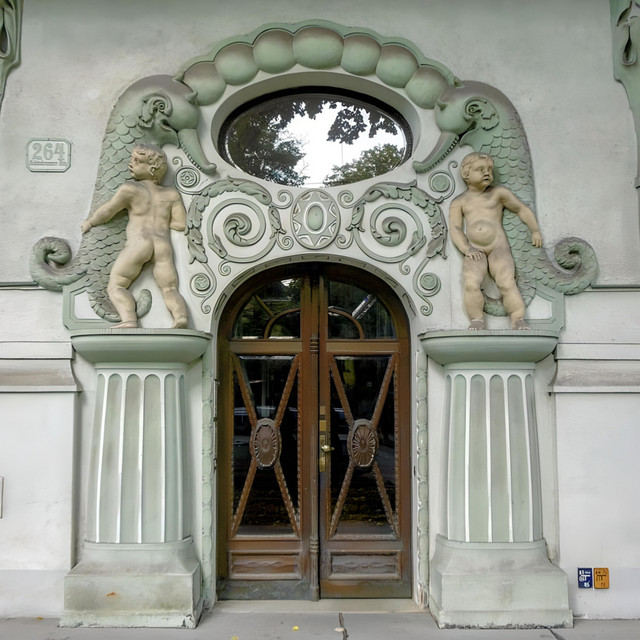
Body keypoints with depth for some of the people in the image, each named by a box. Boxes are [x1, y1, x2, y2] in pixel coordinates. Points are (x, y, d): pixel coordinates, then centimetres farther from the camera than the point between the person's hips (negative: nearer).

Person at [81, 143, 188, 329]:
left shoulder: (131, 188, 7)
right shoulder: (172, 194, 18)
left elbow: (106, 211, 10)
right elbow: (181, 223, 13)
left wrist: (89, 222, 28)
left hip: (138, 242, -4)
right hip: (163, 246, 4)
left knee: (115, 286, -1)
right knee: (170, 290, -2)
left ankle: (129, 320, -28)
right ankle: (181, 317, -33)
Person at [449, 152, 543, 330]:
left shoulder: (498, 193, 12)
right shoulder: (459, 202, 11)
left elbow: (522, 209, 19)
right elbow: (455, 228, 3)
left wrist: (535, 230, 11)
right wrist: (466, 249, -12)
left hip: (498, 246, 0)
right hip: (475, 251, 0)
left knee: (507, 283, -19)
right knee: (471, 284, -24)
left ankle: (518, 320, -12)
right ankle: (477, 321, -15)